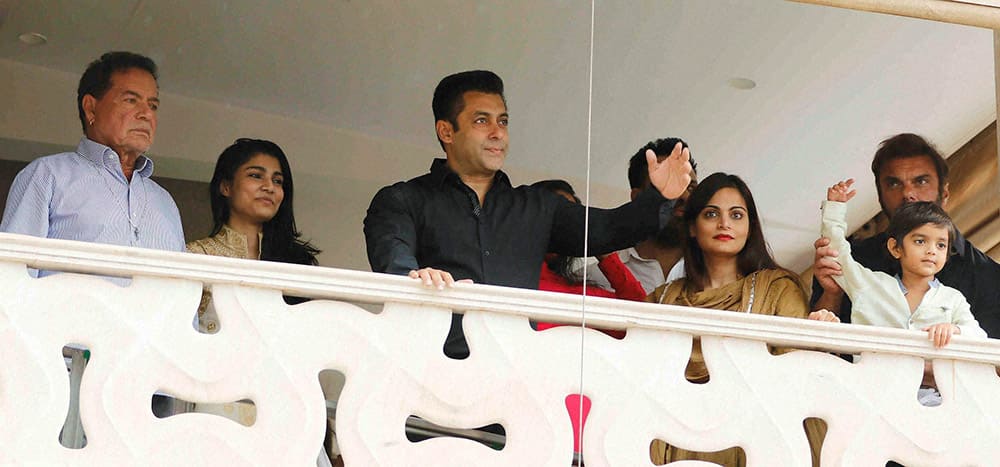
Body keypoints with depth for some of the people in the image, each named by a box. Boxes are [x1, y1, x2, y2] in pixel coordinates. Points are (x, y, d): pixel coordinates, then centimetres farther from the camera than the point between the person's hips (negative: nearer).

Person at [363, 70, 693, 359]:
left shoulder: (536, 207, 27)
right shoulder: (402, 201, 13)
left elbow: (606, 229, 17)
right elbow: (391, 257, -6)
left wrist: (658, 198, -1)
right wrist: (417, 276, -30)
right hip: (437, 366, -3)